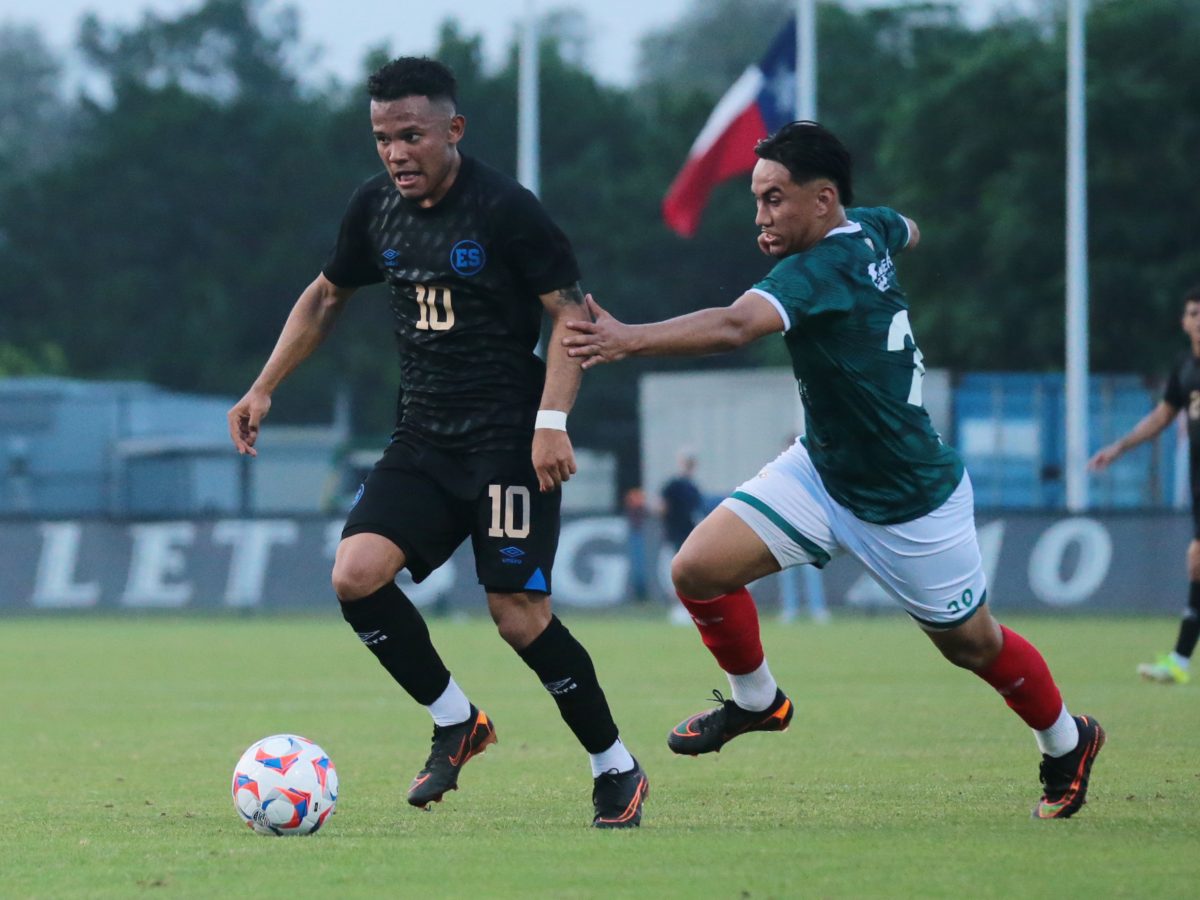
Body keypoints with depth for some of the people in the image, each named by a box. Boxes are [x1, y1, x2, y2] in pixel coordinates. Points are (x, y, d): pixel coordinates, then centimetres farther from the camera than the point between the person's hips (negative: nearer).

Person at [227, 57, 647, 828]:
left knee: (519, 615, -12)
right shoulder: (376, 208, 6)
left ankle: (618, 771, 8)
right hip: (421, 439, 6)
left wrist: (552, 421, -21)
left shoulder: (505, 209, -12)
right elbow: (327, 297, 22)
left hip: (509, 439, -6)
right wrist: (265, 388, 16)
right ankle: (456, 722, 7)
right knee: (356, 574, -14)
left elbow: (571, 312, -11)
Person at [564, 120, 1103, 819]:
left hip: (909, 504, -8)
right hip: (821, 471, 8)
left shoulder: (822, 267, -29)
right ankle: (756, 701, 17)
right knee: (699, 570, -8)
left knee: (972, 644, 12)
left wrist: (629, 340, -57)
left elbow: (735, 326, -48)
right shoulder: (867, 230, -5)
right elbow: (908, 232, 22)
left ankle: (1066, 742, 40)